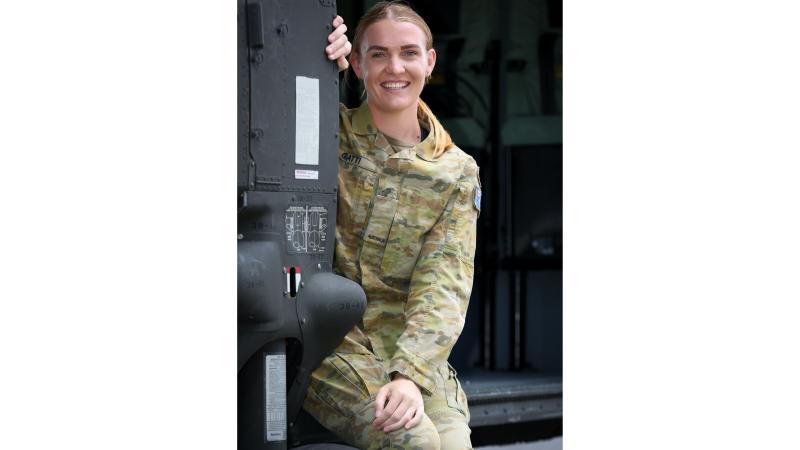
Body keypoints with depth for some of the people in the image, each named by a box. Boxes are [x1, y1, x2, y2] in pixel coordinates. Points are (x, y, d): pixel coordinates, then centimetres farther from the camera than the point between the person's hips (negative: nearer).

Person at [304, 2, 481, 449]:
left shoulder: (457, 173, 7)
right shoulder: (329, 133, 7)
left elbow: (443, 288, -4)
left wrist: (409, 375, -21)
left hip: (413, 349, 2)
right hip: (328, 340, -2)